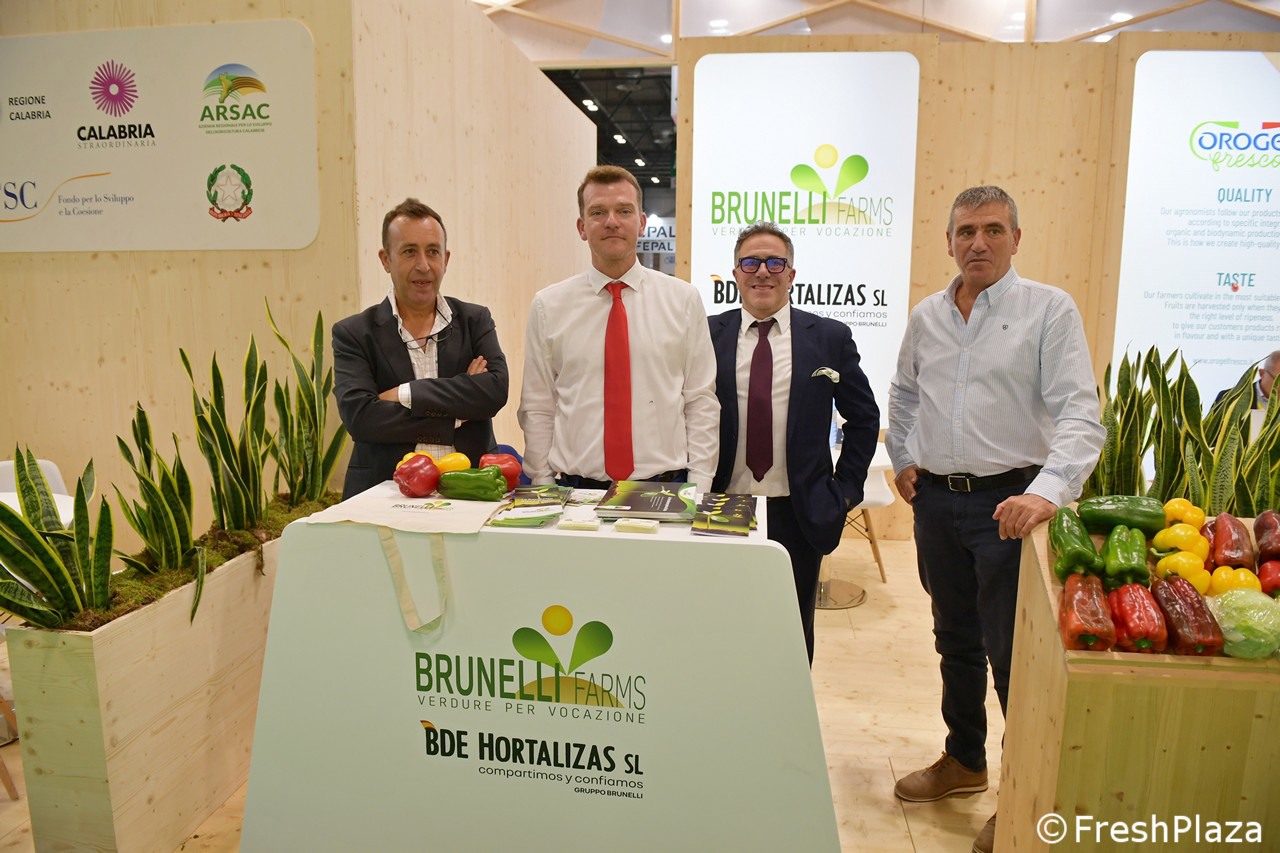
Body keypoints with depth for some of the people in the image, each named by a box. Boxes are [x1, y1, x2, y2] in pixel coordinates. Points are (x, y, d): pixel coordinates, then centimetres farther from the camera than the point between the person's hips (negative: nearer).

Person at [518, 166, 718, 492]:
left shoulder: (684, 300, 2)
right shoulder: (548, 306, 2)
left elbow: (701, 403, 1)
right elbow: (537, 409, 3)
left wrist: (698, 495, -5)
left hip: (665, 489, 0)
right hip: (575, 489, 0)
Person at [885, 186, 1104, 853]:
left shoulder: (1049, 310, -8)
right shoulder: (926, 316, 8)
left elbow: (1079, 413, -17)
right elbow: (903, 394, 24)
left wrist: (1047, 491, -31)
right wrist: (903, 459, 14)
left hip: (1009, 502, -5)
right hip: (936, 499, 5)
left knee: (1012, 651, 0)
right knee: (956, 641, 19)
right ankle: (964, 760, 38)